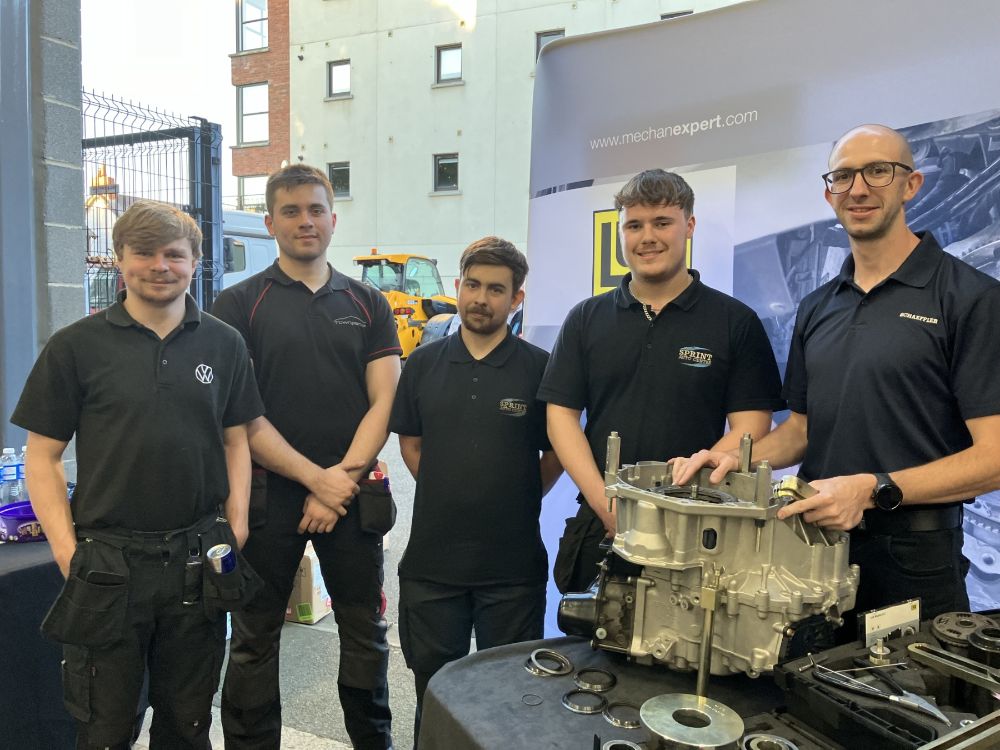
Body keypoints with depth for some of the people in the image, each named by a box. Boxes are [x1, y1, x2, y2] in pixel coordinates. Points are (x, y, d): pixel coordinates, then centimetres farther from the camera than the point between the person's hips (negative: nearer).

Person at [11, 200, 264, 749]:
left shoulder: (223, 345, 3)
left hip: (198, 560, 2)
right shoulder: (75, 346, -3)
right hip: (107, 563, -2)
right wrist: (66, 549, -10)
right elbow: (42, 455, -1)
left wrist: (236, 523, -1)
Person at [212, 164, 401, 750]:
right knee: (255, 638, 10)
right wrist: (316, 478, -14)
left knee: (365, 631, 13)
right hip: (267, 492, -2)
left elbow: (384, 402, 1)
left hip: (353, 495, 2)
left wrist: (344, 476, -12)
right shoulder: (239, 305, 1)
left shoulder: (369, 304, 8)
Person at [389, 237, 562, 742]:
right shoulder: (423, 364, 2)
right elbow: (410, 442, 11)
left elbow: (557, 454, 2)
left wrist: (518, 501, 0)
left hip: (513, 565, -2)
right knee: (433, 689, 19)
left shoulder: (540, 369, -6)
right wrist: (446, 497, 5)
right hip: (431, 561, 3)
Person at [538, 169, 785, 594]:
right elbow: (561, 416, 2)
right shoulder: (586, 319, 7)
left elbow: (749, 428, -5)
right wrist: (606, 504, -11)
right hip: (599, 527, 2)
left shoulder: (736, 322, 0)